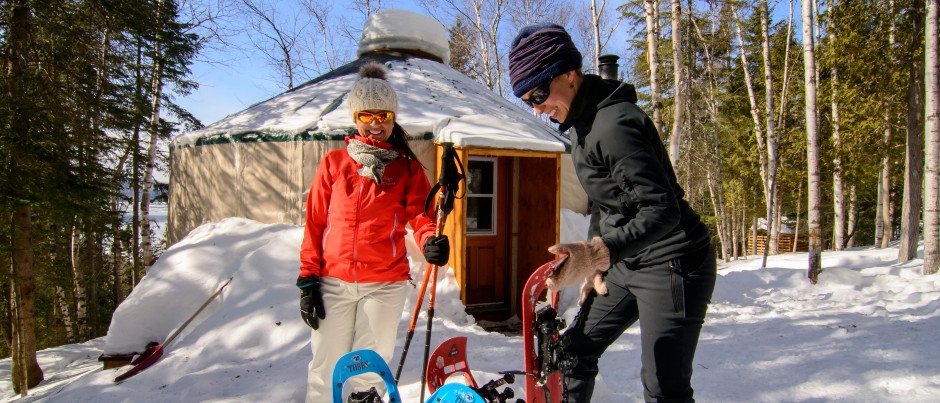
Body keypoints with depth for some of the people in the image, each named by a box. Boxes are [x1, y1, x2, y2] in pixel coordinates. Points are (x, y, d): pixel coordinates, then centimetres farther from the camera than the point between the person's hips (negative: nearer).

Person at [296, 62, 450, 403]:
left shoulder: (408, 168, 8)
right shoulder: (334, 163, 9)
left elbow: (418, 212, -5)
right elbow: (315, 222, 8)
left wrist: (431, 240, -28)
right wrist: (308, 278, 2)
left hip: (385, 284, -1)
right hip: (333, 282, 1)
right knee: (324, 368, 6)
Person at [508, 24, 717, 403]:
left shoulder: (613, 123, -23)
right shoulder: (579, 123, 8)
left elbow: (662, 210, -30)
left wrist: (598, 254, -42)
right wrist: (593, 266, 15)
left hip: (670, 262, -10)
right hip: (627, 264, 10)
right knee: (574, 349, 14)